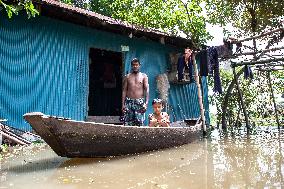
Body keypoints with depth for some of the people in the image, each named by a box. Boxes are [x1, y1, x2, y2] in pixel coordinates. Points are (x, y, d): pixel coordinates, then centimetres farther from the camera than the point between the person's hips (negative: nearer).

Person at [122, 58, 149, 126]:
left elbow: (147, 90, 0)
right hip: (129, 102, 1)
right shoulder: (127, 77, 11)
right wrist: (123, 104, 2)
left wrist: (146, 103, -11)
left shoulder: (144, 76, 8)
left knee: (139, 122, -6)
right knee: (127, 123, -3)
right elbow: (124, 91, 10)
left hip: (139, 102, -1)